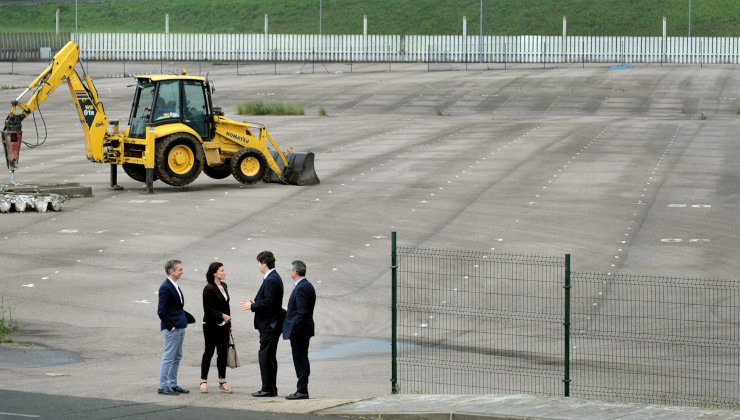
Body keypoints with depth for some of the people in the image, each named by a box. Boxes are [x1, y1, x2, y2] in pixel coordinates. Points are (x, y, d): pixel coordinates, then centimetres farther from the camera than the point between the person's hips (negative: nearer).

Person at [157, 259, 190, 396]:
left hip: (180, 327, 10)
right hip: (171, 328, -10)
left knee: (177, 357, 14)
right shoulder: (165, 288, -17)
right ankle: (163, 386, 2)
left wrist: (184, 321, 14)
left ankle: (172, 384, 22)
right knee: (168, 357, -4)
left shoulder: (174, 286, 11)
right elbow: (161, 311, -19)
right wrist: (170, 326, -18)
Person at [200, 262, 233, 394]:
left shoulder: (224, 286, 11)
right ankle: (203, 381, 8)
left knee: (223, 353, 7)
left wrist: (229, 324, 17)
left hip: (223, 325, 7)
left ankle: (222, 382, 12)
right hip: (211, 325, -7)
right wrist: (222, 315, -21)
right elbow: (207, 309, -16)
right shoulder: (208, 289, -13)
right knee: (209, 352, -1)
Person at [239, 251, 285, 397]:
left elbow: (268, 303, -23)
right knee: (269, 357, 14)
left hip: (269, 325, -11)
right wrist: (255, 303, 14)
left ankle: (267, 389, -6)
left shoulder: (271, 280, -18)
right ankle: (271, 388, 18)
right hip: (270, 324, 11)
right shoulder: (273, 278, 15)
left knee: (265, 356, -8)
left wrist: (252, 306, -12)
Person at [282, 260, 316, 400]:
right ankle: (302, 390, 16)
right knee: (302, 360, 13)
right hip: (304, 330, 10)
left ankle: (302, 391, -4)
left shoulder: (301, 288, -18)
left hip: (299, 331, -10)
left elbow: (302, 312, -22)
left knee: (300, 360, -6)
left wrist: (295, 329, -19)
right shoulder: (307, 286, 13)